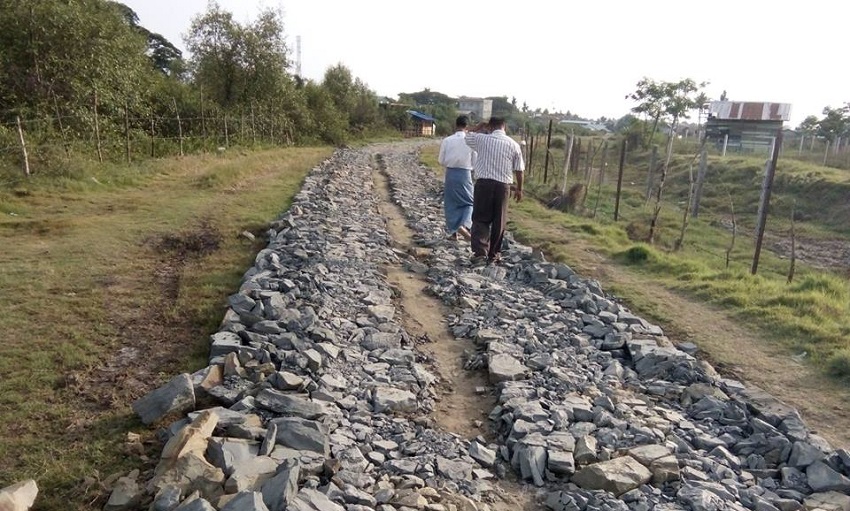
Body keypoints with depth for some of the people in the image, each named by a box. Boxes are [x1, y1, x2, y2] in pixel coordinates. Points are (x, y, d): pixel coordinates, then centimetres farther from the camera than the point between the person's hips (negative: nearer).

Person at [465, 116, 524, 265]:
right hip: (503, 185, 1)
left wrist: (481, 125, 26)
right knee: (499, 221, 10)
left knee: (480, 219, 4)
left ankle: (479, 253, -8)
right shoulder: (514, 145, 4)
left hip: (484, 183, -1)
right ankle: (493, 254, 17)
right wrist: (519, 189, 18)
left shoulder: (481, 139, 1)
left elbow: (467, 137, 22)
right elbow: (519, 170, 6)